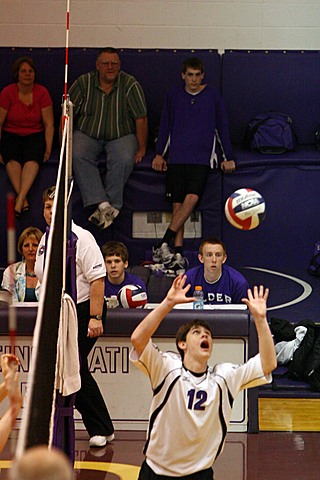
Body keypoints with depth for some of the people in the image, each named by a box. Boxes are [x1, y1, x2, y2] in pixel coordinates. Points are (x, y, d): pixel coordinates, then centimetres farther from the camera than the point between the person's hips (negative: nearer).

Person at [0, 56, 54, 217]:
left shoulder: (42, 92, -1)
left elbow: (49, 124, -1)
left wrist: (48, 148, -11)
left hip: (34, 135, 0)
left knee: (32, 157, -32)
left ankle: (20, 200, -44)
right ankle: (23, 198, -39)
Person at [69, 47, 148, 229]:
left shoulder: (130, 84, -6)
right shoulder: (84, 82, -2)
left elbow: (141, 118, -5)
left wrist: (142, 148, -8)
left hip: (121, 135, -1)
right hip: (87, 134, 1)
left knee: (124, 159, -33)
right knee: (78, 155, -31)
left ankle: (112, 206, -28)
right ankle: (103, 204, -39)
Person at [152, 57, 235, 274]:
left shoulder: (213, 96, 6)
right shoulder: (174, 96, 9)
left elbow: (222, 126, 10)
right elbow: (165, 126, 16)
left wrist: (228, 157, 9)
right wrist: (159, 154, 9)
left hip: (201, 158, -2)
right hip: (177, 157, 2)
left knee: (192, 198, -20)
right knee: (177, 204, -4)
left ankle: (164, 244, -19)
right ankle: (178, 254, -3)